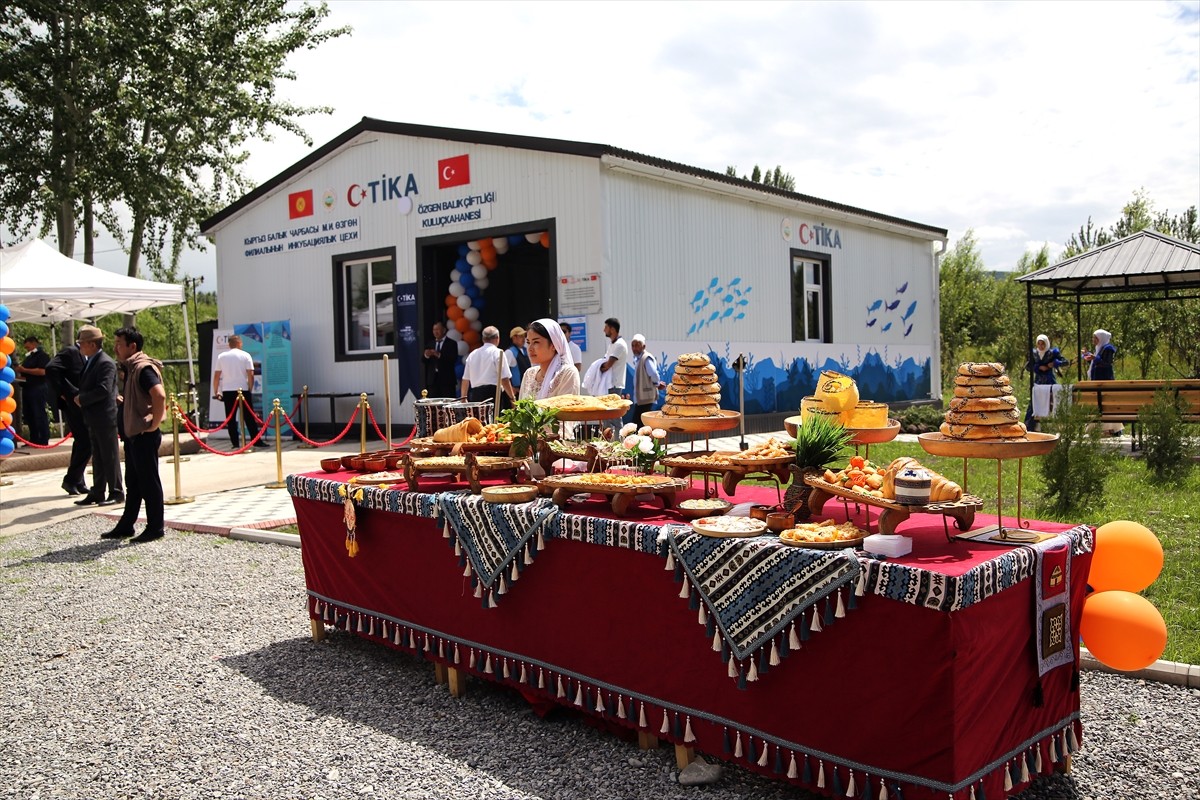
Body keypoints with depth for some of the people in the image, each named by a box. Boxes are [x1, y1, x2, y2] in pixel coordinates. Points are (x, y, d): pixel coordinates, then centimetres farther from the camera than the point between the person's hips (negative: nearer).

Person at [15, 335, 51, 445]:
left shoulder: (42, 355, -7)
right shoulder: (29, 357, 20)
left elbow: (42, 371, -20)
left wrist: (24, 370, -18)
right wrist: (20, 370, 5)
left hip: (38, 389, -9)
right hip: (28, 388, 9)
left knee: (39, 414, -7)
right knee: (28, 414, 10)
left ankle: (44, 440, -4)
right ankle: (34, 439, 16)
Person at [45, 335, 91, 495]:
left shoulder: (83, 355, 16)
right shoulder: (71, 351, -10)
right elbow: (51, 369, -22)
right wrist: (61, 393, -21)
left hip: (83, 406, 10)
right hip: (74, 405, -10)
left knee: (82, 443, 14)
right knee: (86, 444, -11)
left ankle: (77, 482, 22)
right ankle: (71, 480, -2)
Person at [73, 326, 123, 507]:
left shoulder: (106, 363, -16)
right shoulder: (90, 361, 13)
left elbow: (104, 390, -24)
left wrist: (81, 399, -15)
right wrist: (79, 397, 7)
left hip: (105, 418, -9)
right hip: (94, 419, 9)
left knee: (110, 457, -1)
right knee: (97, 457, 14)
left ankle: (116, 493, 6)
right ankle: (97, 493, 20)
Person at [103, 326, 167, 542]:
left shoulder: (144, 368, -17)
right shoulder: (131, 368, 15)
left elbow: (160, 396, -31)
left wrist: (154, 424, -24)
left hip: (144, 435, -10)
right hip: (133, 434, 10)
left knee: (149, 482, -2)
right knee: (133, 483, 16)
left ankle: (155, 528, 6)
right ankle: (126, 526, 24)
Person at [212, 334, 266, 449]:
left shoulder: (221, 356, 7)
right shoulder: (245, 355, 0)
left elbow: (216, 376, 6)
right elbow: (250, 375, -6)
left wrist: (215, 392, 14)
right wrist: (250, 389, 4)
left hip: (227, 391, 2)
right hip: (243, 390, -2)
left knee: (231, 418, 5)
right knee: (249, 417, 2)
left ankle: (235, 443, 3)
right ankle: (256, 441, 1)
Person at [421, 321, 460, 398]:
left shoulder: (451, 343, 1)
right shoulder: (430, 344, 15)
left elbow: (453, 359, -11)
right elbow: (423, 361, 11)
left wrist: (439, 355, -23)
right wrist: (426, 355, -12)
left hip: (446, 379, -4)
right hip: (432, 379, 4)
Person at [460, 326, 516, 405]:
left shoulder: (472, 354, 14)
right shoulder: (498, 353, -2)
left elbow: (465, 380, 17)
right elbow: (504, 379, -9)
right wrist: (513, 398, -2)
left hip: (475, 395, 6)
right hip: (493, 394, -6)